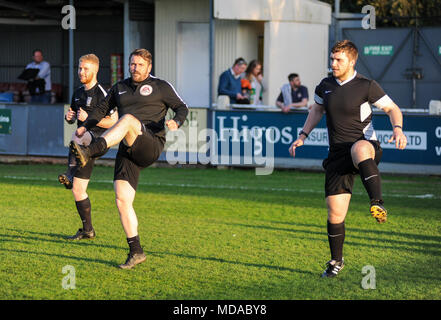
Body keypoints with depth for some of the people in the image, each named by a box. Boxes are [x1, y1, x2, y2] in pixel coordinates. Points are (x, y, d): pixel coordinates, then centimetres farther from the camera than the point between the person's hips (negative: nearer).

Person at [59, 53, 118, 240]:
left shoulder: (101, 93, -8)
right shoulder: (78, 93, 16)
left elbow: (114, 122, -13)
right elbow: (73, 120, 27)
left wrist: (89, 118, -21)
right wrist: (69, 117, 2)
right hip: (83, 142, 8)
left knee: (77, 138, -41)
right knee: (78, 190, 5)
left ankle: (70, 175, -57)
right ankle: (88, 230, 11)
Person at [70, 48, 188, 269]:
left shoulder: (160, 86, 11)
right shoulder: (120, 88, 23)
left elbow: (181, 107, 11)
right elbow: (102, 109, 32)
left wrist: (176, 122, -11)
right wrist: (84, 127, 17)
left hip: (151, 145, -5)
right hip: (128, 152, 5)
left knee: (128, 119, -34)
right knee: (122, 199, -7)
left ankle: (88, 153, -53)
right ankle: (136, 252, 0)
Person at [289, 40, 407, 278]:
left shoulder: (366, 86, -5)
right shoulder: (326, 85, 9)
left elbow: (392, 109, 2)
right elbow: (316, 110, 28)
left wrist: (398, 129, -18)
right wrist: (303, 136, 19)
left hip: (365, 145, -4)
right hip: (337, 154, 4)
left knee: (359, 149, -45)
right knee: (335, 214, 0)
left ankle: (378, 204, -52)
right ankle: (336, 261, 20)